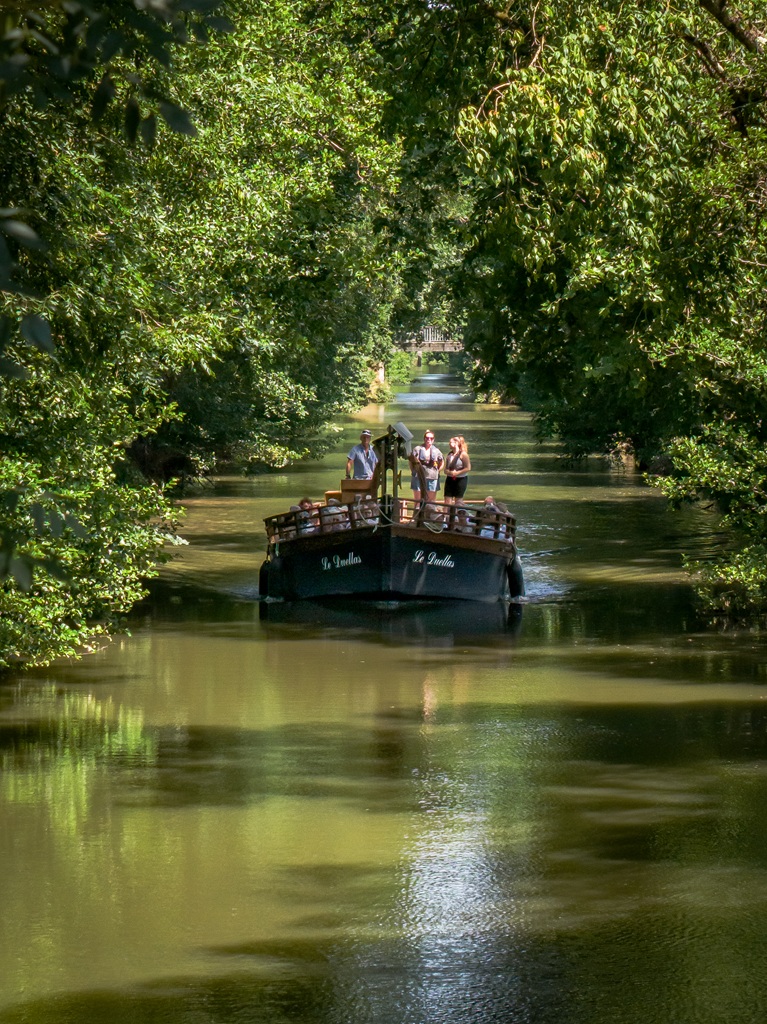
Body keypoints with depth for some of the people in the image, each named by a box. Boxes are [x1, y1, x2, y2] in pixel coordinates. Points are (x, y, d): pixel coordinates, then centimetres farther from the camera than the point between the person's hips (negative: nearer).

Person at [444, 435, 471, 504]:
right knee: (447, 501, -1)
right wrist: (448, 472, -10)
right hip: (450, 479, 5)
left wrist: (457, 473, -17)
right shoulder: (449, 454, 9)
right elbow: (446, 469, 13)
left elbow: (468, 468, -13)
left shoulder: (463, 454, -8)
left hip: (460, 479, -5)